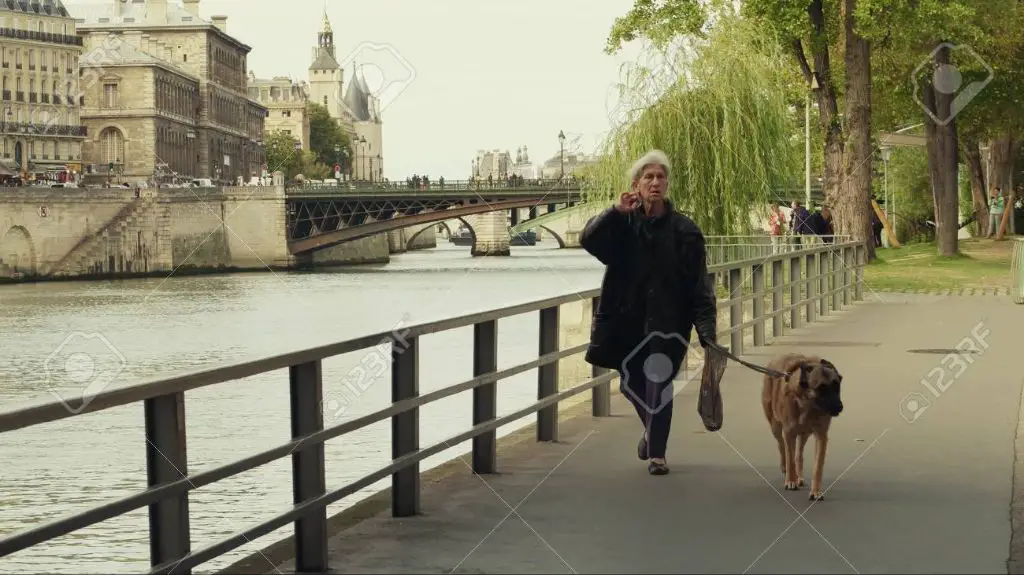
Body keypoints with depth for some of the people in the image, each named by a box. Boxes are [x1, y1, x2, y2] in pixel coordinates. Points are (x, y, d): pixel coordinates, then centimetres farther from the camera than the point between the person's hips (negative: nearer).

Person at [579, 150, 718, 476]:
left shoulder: (683, 230, -6)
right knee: (631, 384, 14)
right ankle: (652, 430, 44)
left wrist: (706, 329, -16)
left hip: (668, 320, -3)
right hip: (627, 320, 3)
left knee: (658, 382, -9)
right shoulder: (623, 225, 1)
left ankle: (657, 452, 8)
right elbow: (589, 240, -17)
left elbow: (699, 286, -8)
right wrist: (616, 212, -30)